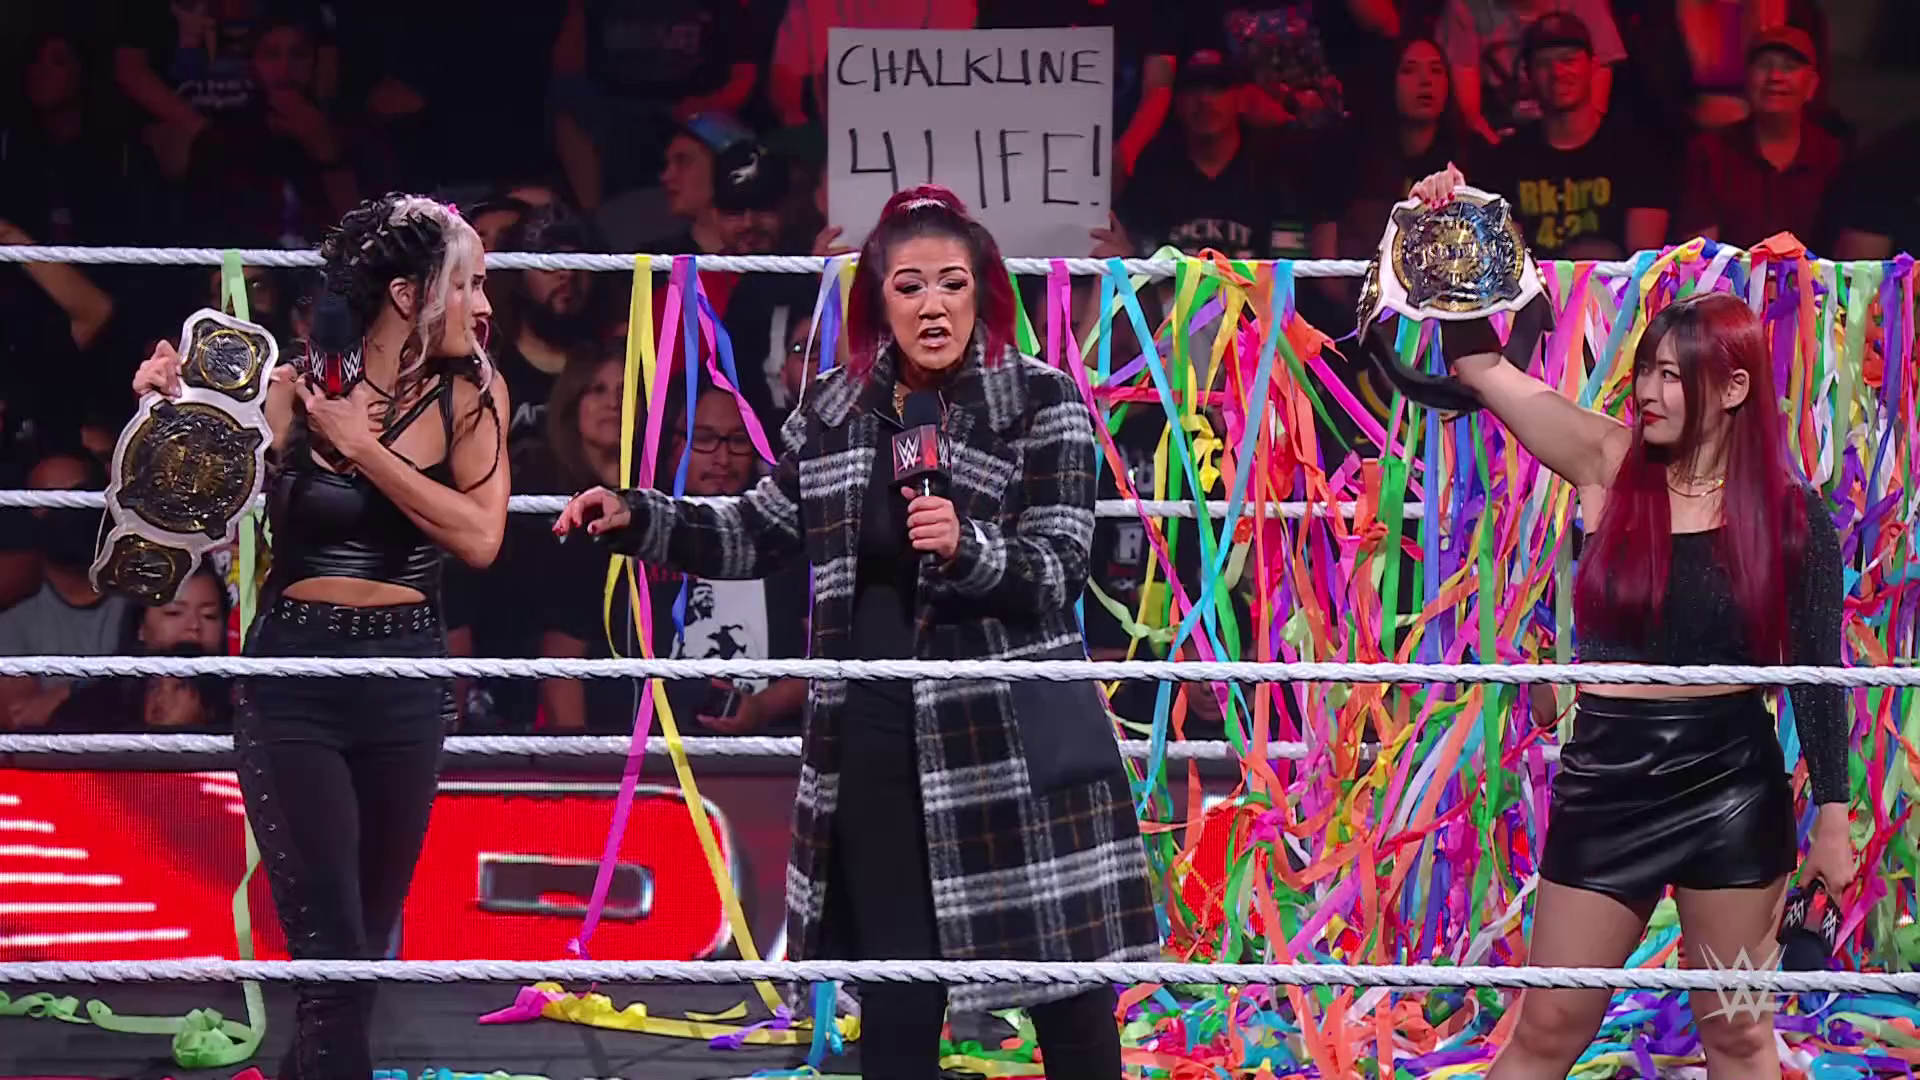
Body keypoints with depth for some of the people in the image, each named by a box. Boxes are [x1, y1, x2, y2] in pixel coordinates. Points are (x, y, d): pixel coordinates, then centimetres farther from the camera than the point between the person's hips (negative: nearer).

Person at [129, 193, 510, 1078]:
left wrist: (364, 445, -16)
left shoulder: (472, 395, 0)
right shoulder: (292, 392, -6)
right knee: (330, 956, -10)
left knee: (369, 943, 12)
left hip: (406, 679, 3)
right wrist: (171, 409, -21)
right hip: (292, 680, -3)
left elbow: (479, 537, -12)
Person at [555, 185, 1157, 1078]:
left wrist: (965, 548, -30)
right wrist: (634, 520, 10)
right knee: (893, 999, 7)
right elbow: (757, 535, 20)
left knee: (1063, 985, -2)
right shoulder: (835, 410, 8)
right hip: (875, 741, 4)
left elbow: (1058, 567, -12)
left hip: (1015, 736, -4)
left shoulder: (1040, 402, -5)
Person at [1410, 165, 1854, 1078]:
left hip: (1731, 791, -1)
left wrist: (1832, 817, 1)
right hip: (1605, 781, 1)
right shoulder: (1611, 466, -2)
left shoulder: (1790, 518, -5)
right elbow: (1484, 369, -7)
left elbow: (1816, 675, 0)